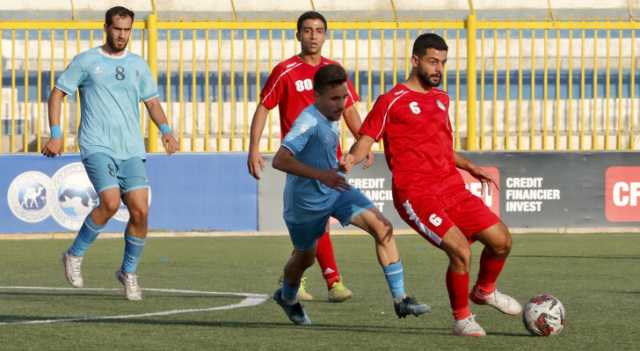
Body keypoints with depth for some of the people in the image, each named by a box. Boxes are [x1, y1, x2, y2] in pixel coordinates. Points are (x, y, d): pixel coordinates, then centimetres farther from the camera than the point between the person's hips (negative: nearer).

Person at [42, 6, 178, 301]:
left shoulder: (137, 65, 13)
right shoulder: (86, 61, 2)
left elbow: (152, 101, 20)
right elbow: (57, 94, 5)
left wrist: (165, 130, 1)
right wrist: (56, 135, -5)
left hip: (131, 151, 4)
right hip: (97, 147, -4)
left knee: (140, 210, -8)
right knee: (111, 203, -23)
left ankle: (128, 272, 12)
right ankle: (75, 255, -1)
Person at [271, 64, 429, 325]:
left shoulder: (331, 117, -2)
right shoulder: (309, 122, -29)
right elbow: (279, 160, -39)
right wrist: (321, 175, -42)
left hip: (334, 191, 7)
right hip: (306, 201, -7)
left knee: (382, 227, -12)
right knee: (305, 256, 16)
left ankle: (400, 299, -12)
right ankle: (287, 298, 50)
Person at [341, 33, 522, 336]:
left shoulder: (441, 99, 18)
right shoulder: (391, 102, -5)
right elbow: (366, 140, -6)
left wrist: (470, 167, 23)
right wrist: (351, 159, -26)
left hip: (452, 189, 7)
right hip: (416, 195, -7)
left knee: (501, 240, 5)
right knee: (461, 250, -22)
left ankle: (485, 291, 34)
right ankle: (462, 319, -2)